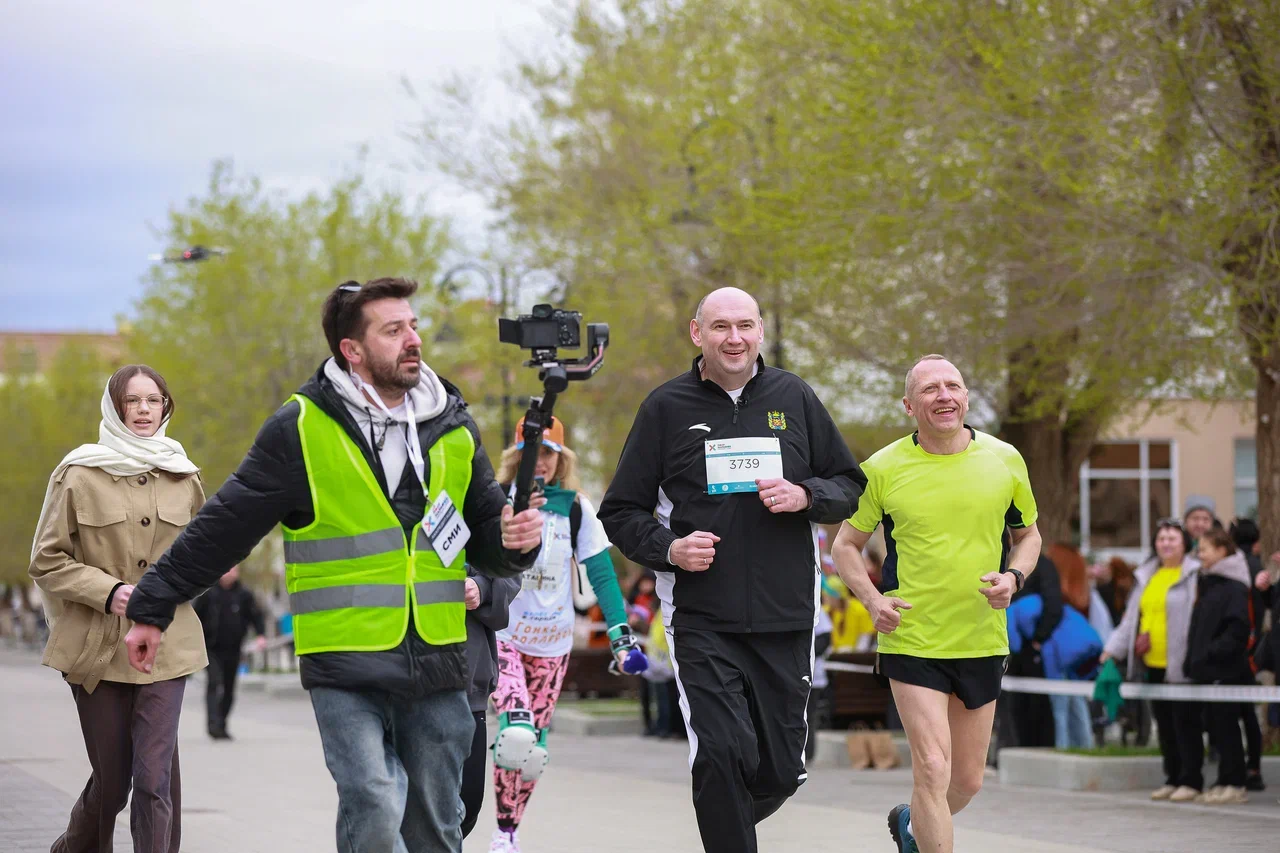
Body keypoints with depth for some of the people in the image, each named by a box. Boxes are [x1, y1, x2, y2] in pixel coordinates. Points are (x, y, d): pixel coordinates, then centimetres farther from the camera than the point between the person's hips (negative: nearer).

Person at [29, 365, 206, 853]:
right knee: (111, 778, 7)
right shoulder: (79, 474, -2)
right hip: (97, 648, -2)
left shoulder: (183, 477, 7)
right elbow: (46, 561, -2)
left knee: (154, 777, -9)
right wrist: (108, 592, -14)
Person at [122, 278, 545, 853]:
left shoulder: (454, 429, 11)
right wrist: (152, 607, 6)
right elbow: (222, 528, 3)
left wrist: (515, 542, -2)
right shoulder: (302, 430, -3)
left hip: (438, 672, 4)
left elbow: (486, 543, 21)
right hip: (345, 670, -4)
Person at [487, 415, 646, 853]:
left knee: (534, 743, 7)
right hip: (502, 636, -3)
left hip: (552, 644, 3)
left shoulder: (576, 508, 2)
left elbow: (601, 573, 2)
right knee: (517, 733, -21)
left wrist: (620, 633, -5)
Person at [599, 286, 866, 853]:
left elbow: (851, 486, 15)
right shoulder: (667, 407, 3)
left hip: (785, 616, 3)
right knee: (722, 755, -18)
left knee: (781, 771, 8)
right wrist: (669, 548, -12)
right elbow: (621, 512, 7)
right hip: (702, 620, -2)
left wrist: (805, 496, -7)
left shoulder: (794, 398, 8)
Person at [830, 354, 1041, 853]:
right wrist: (872, 599, -12)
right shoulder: (883, 469, -6)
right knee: (933, 769, -14)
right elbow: (846, 545, 5)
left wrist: (1013, 577, -7)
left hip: (982, 640, 3)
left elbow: (1028, 535, 14)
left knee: (968, 781, 13)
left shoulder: (1004, 460, 0)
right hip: (911, 640, -3)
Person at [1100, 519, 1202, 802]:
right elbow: (1131, 617, 20)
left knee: (1185, 721, -6)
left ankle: (1191, 780, 1)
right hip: (1153, 664, 7)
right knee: (1164, 723, 10)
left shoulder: (1195, 575, -4)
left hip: (1182, 664, -7)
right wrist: (1113, 649, 14)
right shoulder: (1146, 577, 17)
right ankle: (1173, 778, 18)